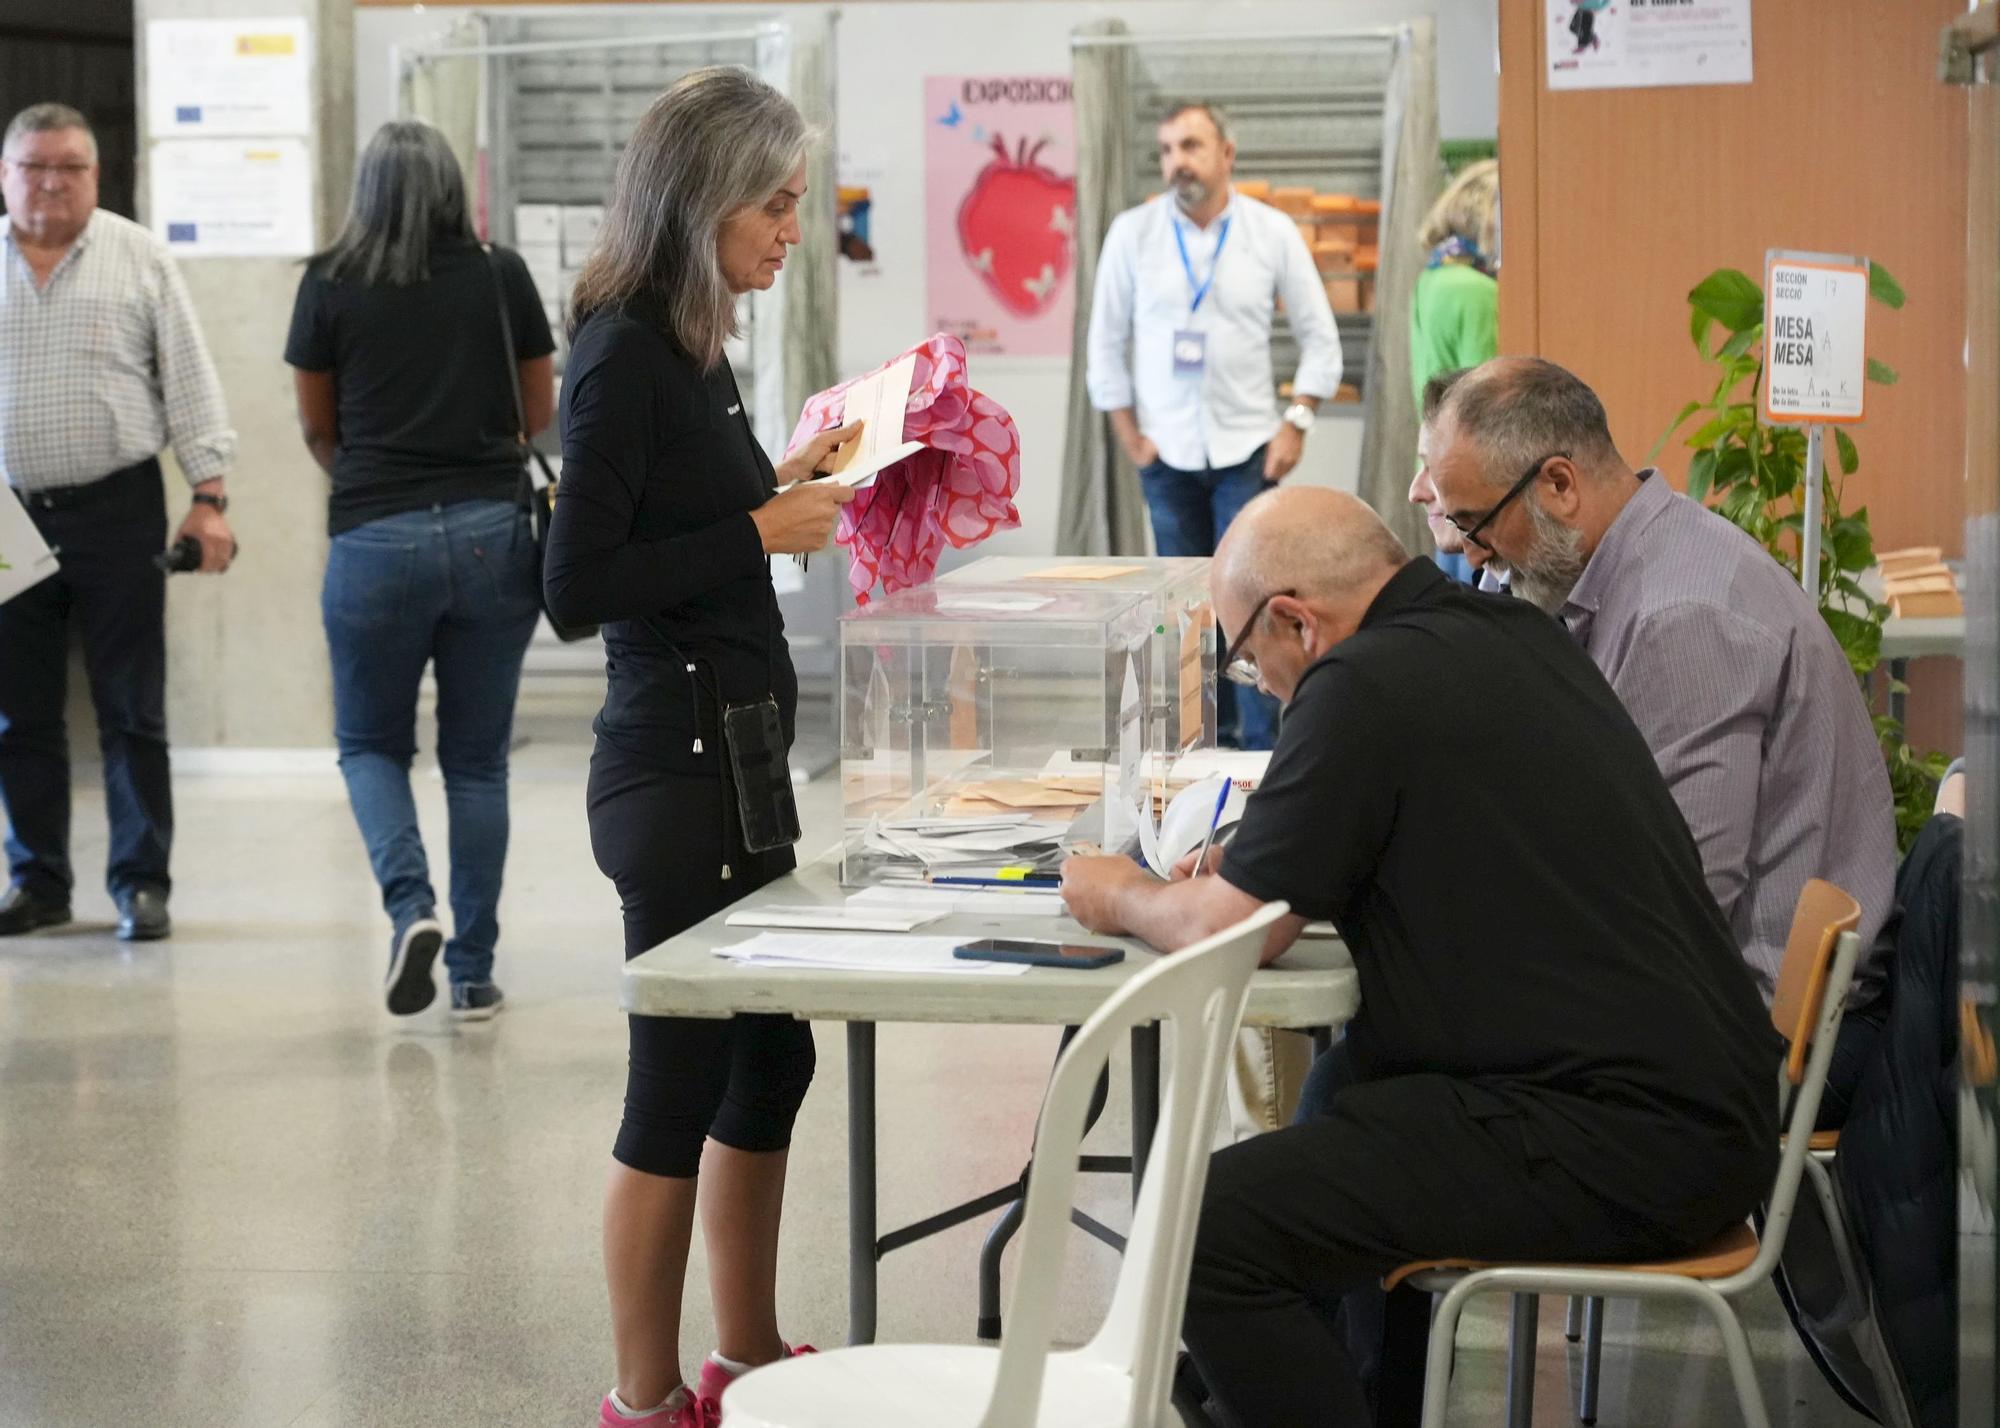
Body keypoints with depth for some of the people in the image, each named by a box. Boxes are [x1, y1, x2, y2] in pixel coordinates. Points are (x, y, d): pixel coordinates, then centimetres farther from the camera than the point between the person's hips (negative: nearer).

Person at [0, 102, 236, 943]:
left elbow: (191, 383, 3)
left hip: (117, 510, -2)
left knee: (132, 713, 1)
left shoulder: (139, 259, 4)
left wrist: (208, 497, -4)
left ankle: (141, 883, 8)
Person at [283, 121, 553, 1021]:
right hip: (495, 533, 1)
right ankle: (473, 972, 12)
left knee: (372, 744, 15)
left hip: (376, 541, -1)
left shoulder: (328, 287, 0)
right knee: (477, 758, 11)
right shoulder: (503, 279, 3)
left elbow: (317, 429, 12)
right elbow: (540, 419, 13)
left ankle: (410, 905, -9)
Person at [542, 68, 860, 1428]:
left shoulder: (688, 345, 11)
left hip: (735, 752, 10)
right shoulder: (625, 358, -16)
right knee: (682, 1081, -1)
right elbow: (580, 584, -20)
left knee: (769, 1056, 17)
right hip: (678, 764, -10)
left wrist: (791, 480, 11)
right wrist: (763, 526, -16)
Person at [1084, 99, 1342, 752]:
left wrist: (1297, 424, -2)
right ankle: (1211, 724, 14)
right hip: (1167, 452, 1)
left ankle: (1263, 741, -4)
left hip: (1247, 447, -1)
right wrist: (1129, 435, 1)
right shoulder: (1133, 233, 1)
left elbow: (1319, 337, 6)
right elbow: (1106, 341, 6)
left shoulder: (1272, 232, 0)